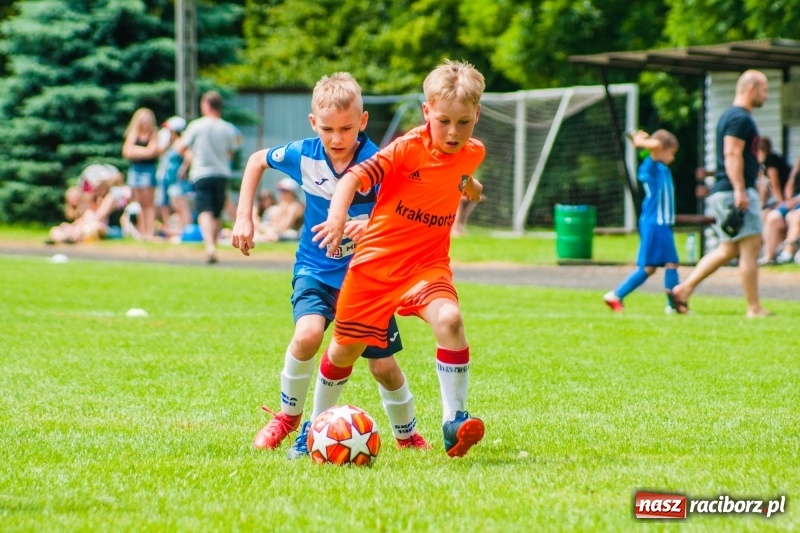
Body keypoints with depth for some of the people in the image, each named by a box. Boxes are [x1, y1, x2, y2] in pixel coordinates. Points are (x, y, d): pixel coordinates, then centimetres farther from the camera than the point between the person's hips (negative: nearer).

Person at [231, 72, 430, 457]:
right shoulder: (303, 155, -12)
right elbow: (257, 160, 8)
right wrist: (243, 218, 3)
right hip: (316, 270, 1)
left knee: (383, 365, 4)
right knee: (308, 333, -27)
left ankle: (407, 434, 32)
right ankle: (288, 415, -4)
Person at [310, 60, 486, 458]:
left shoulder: (472, 153, -2)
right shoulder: (409, 148, -18)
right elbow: (355, 177, -29)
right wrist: (337, 216, -42)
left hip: (427, 261, 2)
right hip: (377, 258, -2)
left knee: (449, 320, -28)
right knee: (345, 348, 8)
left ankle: (454, 423, -23)